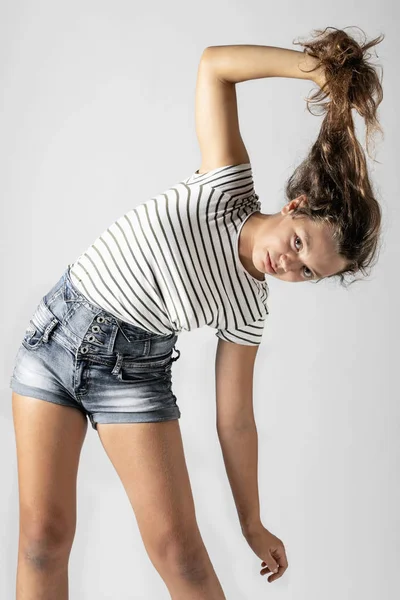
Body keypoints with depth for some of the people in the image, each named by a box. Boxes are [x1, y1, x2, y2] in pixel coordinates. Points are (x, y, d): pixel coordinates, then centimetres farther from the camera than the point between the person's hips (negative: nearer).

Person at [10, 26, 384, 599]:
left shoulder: (249, 311, -8)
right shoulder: (230, 187, -11)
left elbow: (235, 420, -1)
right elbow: (214, 64, -10)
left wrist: (252, 524, 2)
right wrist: (324, 67, -15)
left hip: (132, 366, 1)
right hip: (57, 330, 0)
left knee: (177, 545, -7)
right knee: (44, 534, -1)